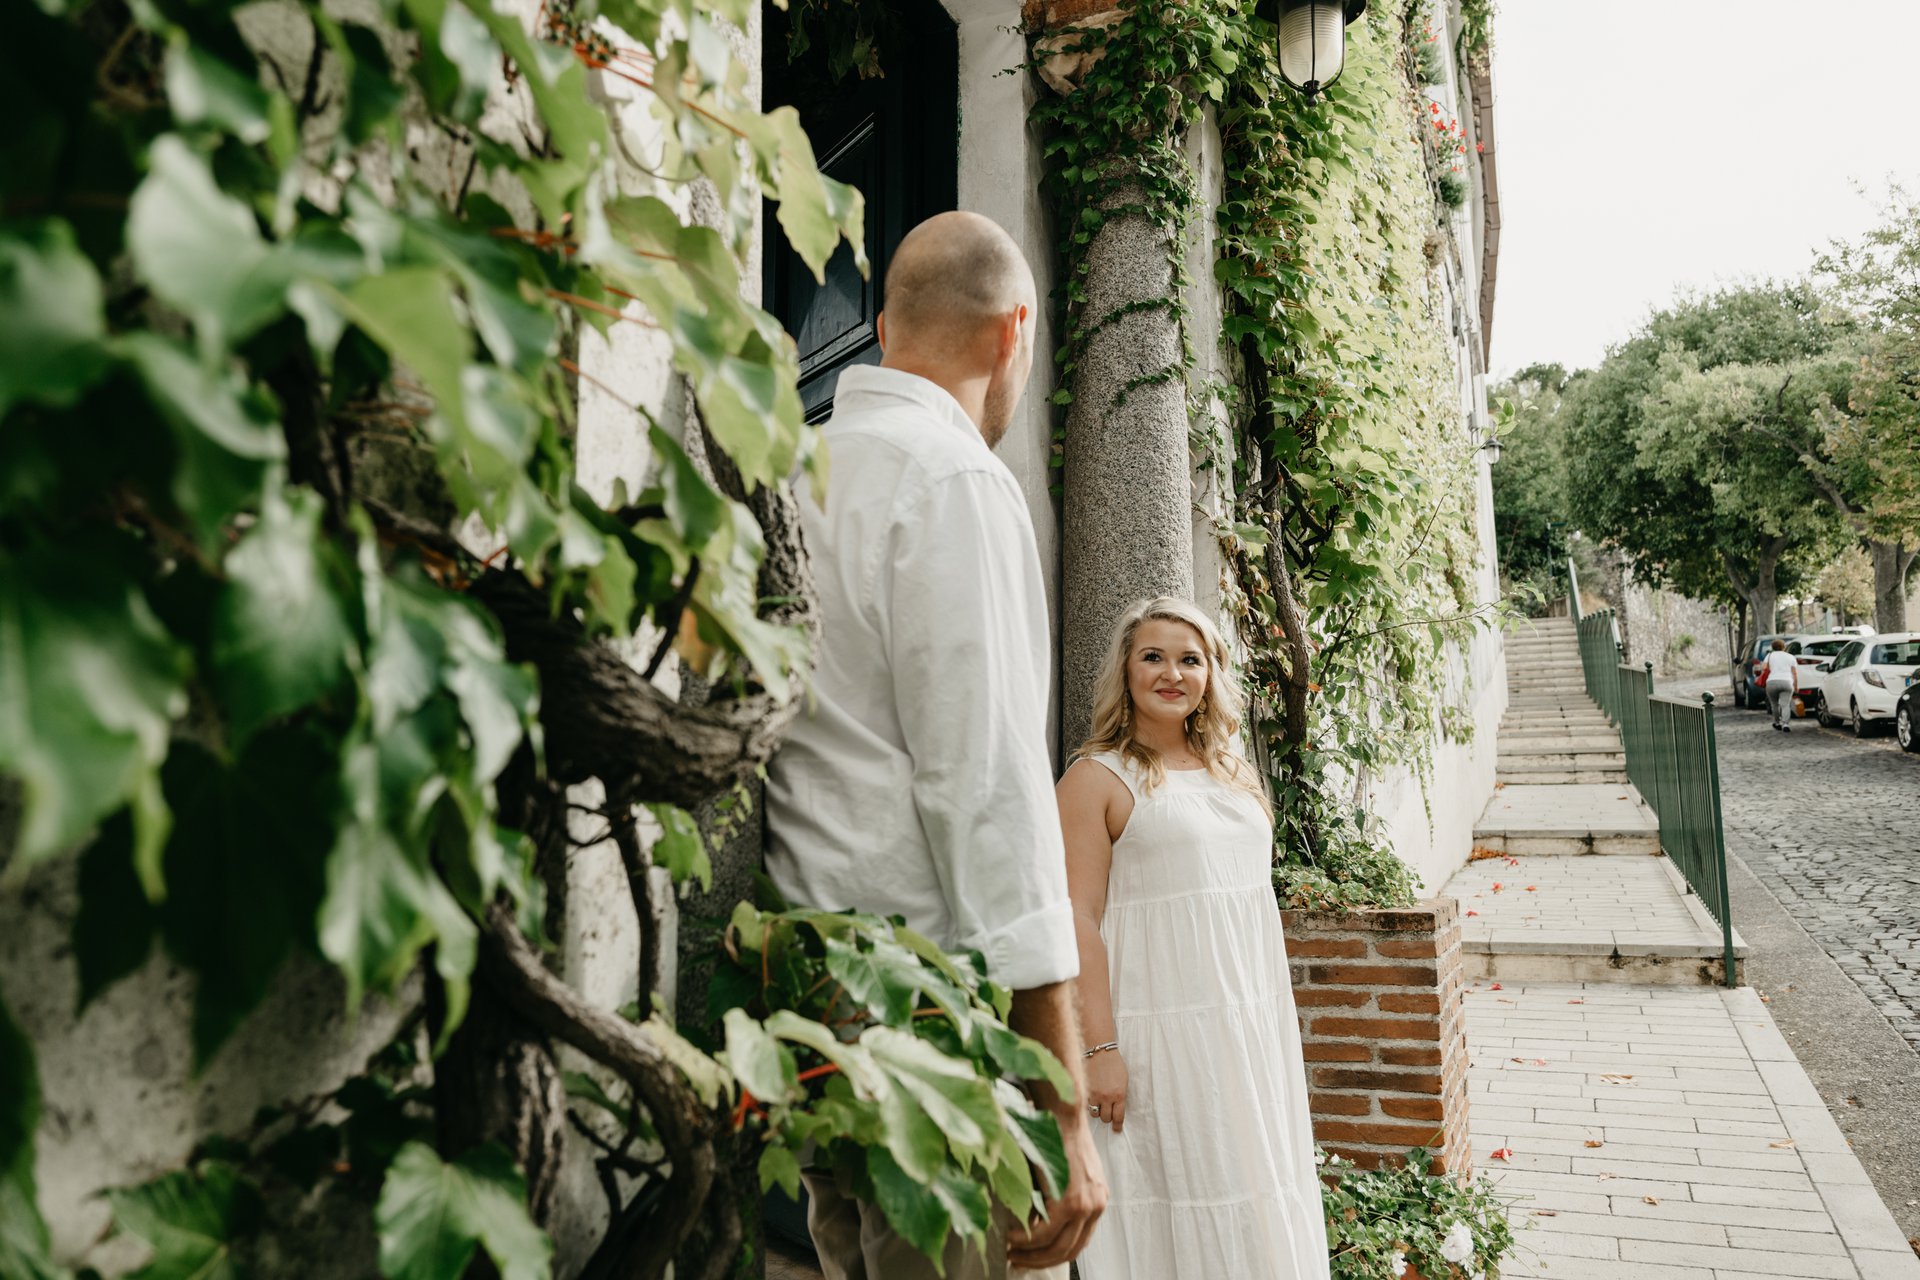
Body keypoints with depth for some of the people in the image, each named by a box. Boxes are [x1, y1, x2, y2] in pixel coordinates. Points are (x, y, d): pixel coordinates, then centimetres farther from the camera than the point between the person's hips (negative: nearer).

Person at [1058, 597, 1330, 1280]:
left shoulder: (1234, 771, 14)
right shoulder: (1096, 777, -6)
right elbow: (1078, 919, -12)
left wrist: (1273, 1020, 15)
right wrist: (1099, 1047, -18)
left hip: (1254, 1019, 7)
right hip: (1162, 1026, -6)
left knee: (1261, 1196, 12)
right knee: (1179, 1199, -1)